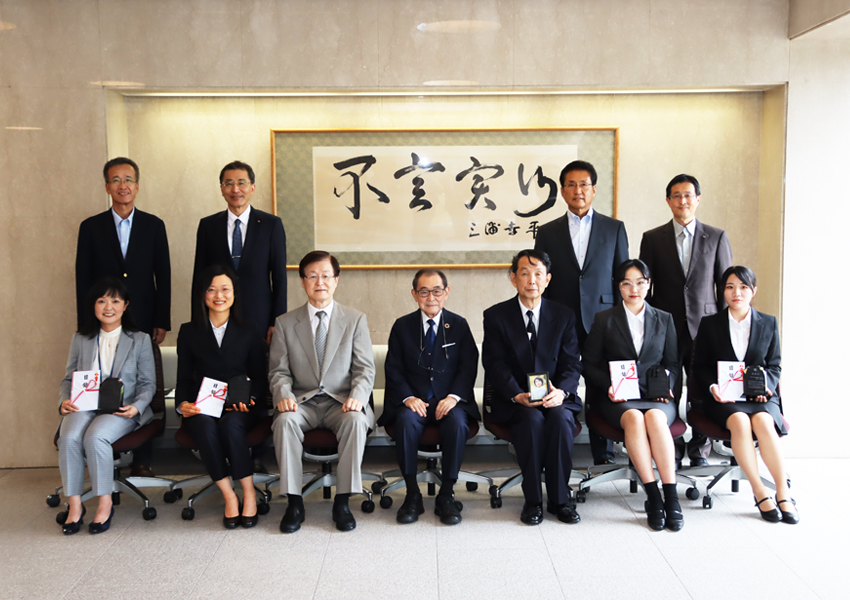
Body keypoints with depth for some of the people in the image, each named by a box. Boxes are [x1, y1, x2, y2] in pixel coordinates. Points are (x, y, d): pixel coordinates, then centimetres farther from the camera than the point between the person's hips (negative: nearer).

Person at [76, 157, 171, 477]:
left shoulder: (154, 226, 7)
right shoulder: (91, 227, 6)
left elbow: (163, 276, 6)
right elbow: (83, 279, 5)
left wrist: (161, 322, 0)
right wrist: (86, 325, -1)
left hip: (142, 322, 0)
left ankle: (142, 460, 10)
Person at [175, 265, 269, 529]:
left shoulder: (249, 332, 12)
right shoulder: (189, 332, 14)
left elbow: (260, 378, 9)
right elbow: (184, 377, 10)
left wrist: (249, 399, -13)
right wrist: (183, 404, -11)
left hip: (240, 408, -1)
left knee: (230, 424, -35)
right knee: (205, 427, -34)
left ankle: (249, 493, -22)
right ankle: (229, 497, -26)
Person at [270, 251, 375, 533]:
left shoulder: (356, 320, 6)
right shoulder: (285, 323, 8)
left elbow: (365, 369, 1)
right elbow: (278, 371, 6)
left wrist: (358, 397, -18)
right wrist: (283, 395, -16)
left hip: (341, 403, -1)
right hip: (302, 403, 1)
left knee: (356, 420, -33)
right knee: (285, 420, -31)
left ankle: (342, 501, -21)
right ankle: (294, 503, -21)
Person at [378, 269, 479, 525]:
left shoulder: (459, 325, 8)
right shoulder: (402, 326, 8)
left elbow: (468, 366, 3)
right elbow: (393, 369, 4)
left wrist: (454, 396, -14)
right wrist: (408, 397, -13)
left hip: (449, 401, 0)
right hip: (414, 400, 0)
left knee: (457, 423, -33)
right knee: (406, 421, -33)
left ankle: (446, 495, -19)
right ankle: (412, 494, -20)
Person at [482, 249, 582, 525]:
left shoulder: (564, 315, 9)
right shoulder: (496, 316, 3)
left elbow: (571, 363, 2)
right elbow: (495, 365, -5)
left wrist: (561, 391, -19)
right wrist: (518, 395, -22)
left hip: (555, 398, 2)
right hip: (513, 401, -1)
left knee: (561, 417, -31)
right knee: (532, 418, -33)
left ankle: (560, 498, -19)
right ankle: (533, 499, -21)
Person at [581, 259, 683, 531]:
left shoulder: (664, 320, 19)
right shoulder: (604, 320, 13)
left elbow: (672, 364, 17)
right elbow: (589, 364, 9)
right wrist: (609, 386, -9)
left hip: (656, 397, 1)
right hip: (618, 398, -1)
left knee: (655, 417, -35)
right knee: (634, 418, -36)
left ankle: (671, 498, -37)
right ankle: (653, 497, -36)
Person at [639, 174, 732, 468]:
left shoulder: (717, 237, 8)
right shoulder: (652, 239, 7)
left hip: (704, 326, 0)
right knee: (667, 394, 1)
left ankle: (699, 451, 17)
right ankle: (672, 452, 14)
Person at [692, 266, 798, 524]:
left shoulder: (769, 323, 13)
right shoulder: (709, 324, 10)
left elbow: (775, 366, 13)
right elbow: (700, 367, 9)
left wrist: (764, 383, -8)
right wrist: (712, 387, -11)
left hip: (760, 396, 1)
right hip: (723, 397, -1)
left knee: (763, 421, -33)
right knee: (740, 421, -34)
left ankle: (783, 493, -30)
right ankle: (760, 493, -30)